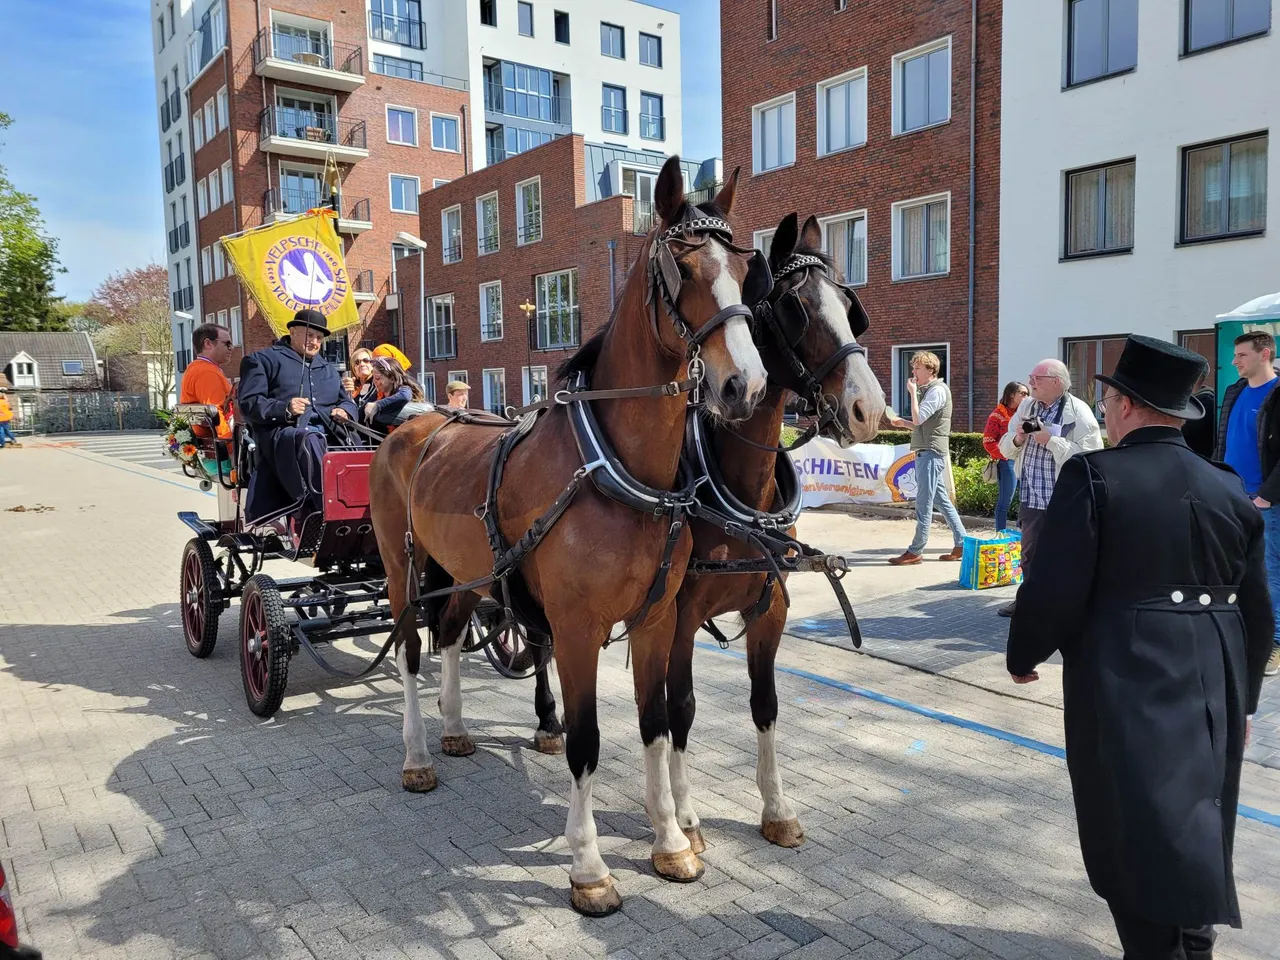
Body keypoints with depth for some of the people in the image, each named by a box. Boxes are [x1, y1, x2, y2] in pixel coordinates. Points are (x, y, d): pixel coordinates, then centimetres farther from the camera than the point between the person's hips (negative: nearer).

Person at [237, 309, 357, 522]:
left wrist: (344, 411, 7)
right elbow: (248, 403, 5)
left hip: (326, 432, 6)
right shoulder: (263, 360, 17)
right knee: (310, 441, -41)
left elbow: (347, 401, 34)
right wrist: (284, 410, -15)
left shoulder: (328, 369, 36)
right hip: (282, 433, -6)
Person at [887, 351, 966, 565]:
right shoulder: (927, 391, 18)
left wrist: (912, 392, -11)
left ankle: (915, 552, -3)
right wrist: (902, 423, 8)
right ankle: (962, 544, 17)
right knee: (941, 500, 12)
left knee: (924, 503, -6)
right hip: (926, 452, 10)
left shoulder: (938, 390, -12)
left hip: (931, 453, -10)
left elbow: (918, 418, -20)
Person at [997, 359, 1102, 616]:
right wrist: (1017, 439, -9)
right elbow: (1006, 448, 13)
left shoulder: (1078, 412, -12)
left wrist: (1051, 440, -22)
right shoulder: (1026, 406, 9)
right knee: (1030, 552, 20)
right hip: (1030, 497, 7)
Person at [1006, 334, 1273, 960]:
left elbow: (1054, 590, -16)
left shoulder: (1092, 476, -13)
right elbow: (1257, 614, 11)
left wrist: (1023, 655, 1)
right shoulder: (1230, 489, 6)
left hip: (1126, 686, -6)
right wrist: (1241, 697, 23)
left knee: (1139, 832, 2)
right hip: (1215, 691, 7)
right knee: (1198, 830, 20)